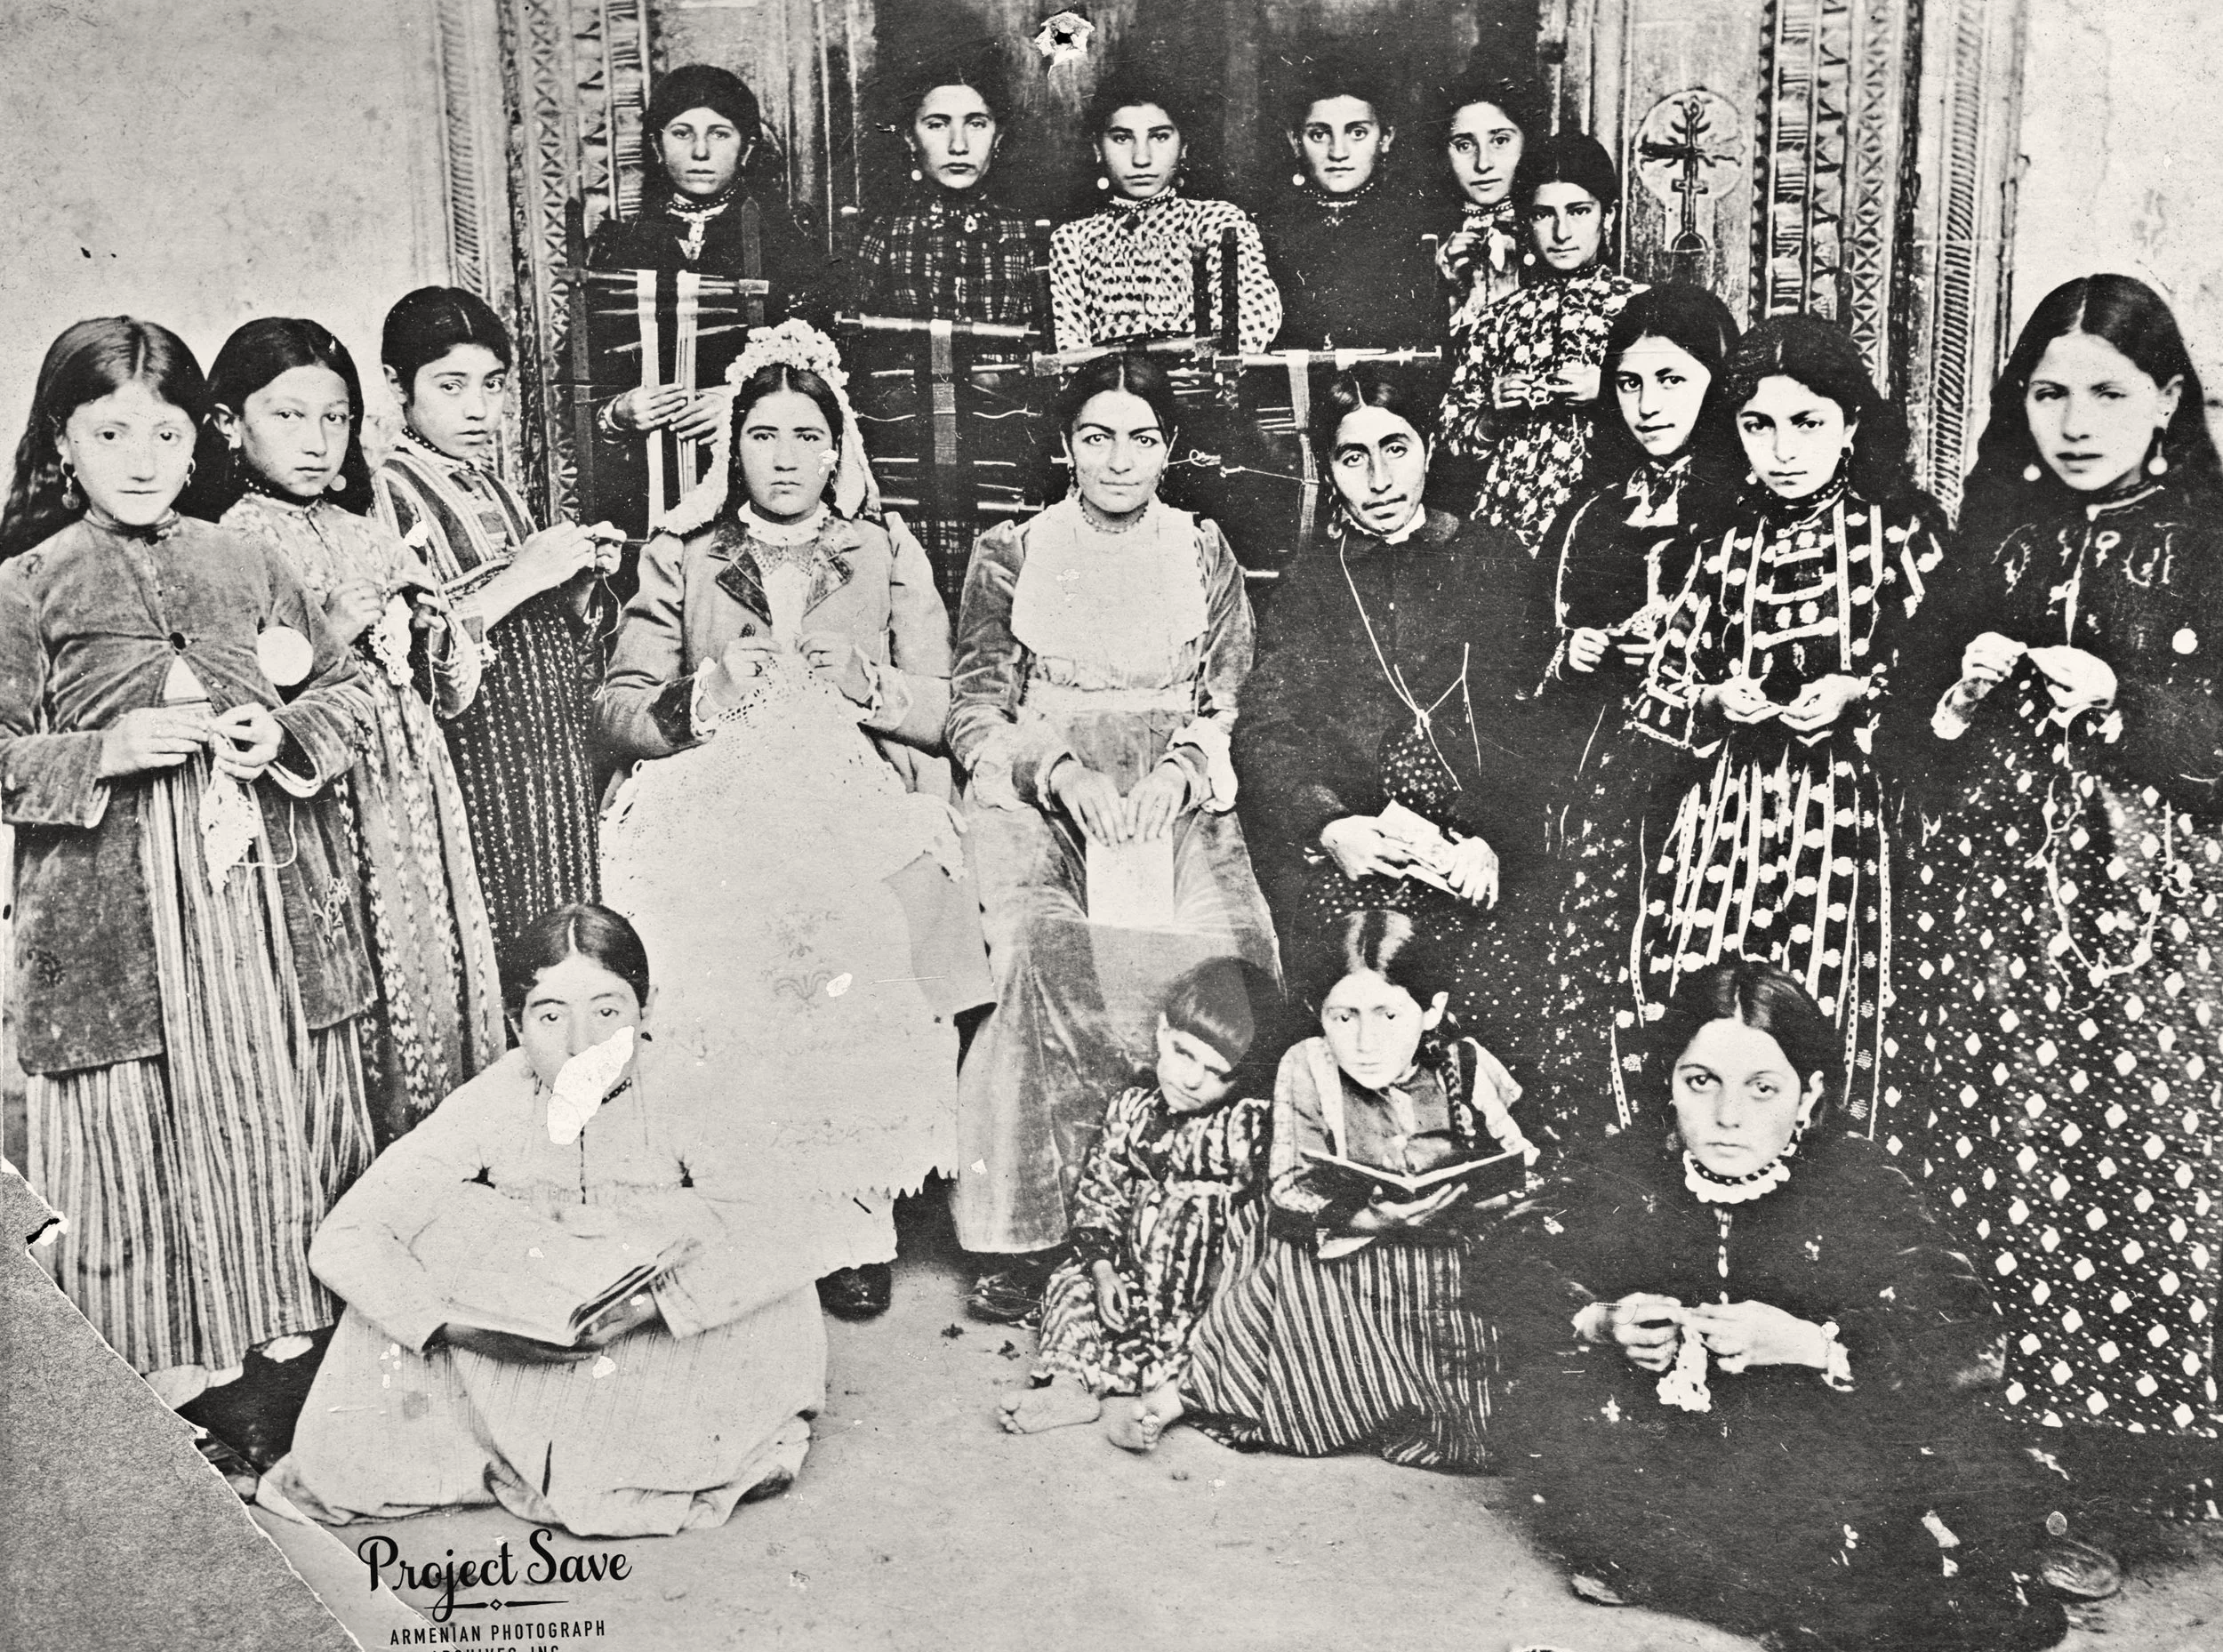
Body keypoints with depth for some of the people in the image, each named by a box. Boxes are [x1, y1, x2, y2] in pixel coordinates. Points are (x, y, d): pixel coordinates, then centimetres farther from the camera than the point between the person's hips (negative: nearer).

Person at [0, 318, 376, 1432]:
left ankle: (294, 1330, 26)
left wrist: (288, 736, -6)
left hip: (269, 886, 3)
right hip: (117, 912, -2)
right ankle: (161, 1364, 17)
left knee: (287, 1111, 10)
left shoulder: (246, 564, 8)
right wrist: (110, 749, -16)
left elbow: (347, 691, 13)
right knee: (141, 1133, 2)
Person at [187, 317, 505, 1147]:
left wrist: (428, 622, -3)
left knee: (434, 957, 8)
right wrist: (331, 633, -19)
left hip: (413, 794, 6)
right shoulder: (233, 543, -4)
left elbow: (456, 692, 16)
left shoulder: (372, 535, 14)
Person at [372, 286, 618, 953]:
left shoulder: (499, 491, 14)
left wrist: (583, 583, 2)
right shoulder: (392, 493, -7)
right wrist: (518, 580, -19)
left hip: (552, 757, 7)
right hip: (477, 766, -7)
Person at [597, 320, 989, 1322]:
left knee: (864, 939, -25)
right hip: (718, 818, 0)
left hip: (865, 815, 0)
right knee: (736, 951, -25)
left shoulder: (891, 557, 17)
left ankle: (856, 1215, -12)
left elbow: (944, 710, 8)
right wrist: (698, 698, -12)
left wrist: (858, 682, -9)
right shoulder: (678, 560, 17)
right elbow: (616, 708, 7)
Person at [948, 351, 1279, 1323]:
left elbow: (1232, 712, 11)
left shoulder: (1206, 557, 16)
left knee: (1234, 950, -28)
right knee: (1044, 946, -32)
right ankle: (1030, 1232, -27)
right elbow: (975, 713, 7)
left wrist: (1179, 770, -10)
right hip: (1036, 801, -1)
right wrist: (1065, 772, -11)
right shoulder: (1010, 553, 12)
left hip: (1178, 799, 1)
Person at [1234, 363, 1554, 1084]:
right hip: (1344, 857, 1)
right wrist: (1328, 826, -14)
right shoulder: (1308, 580, 17)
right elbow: (1263, 732, 6)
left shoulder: (1494, 559, 15)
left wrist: (1494, 842, -9)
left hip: (1479, 843, 0)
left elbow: (1541, 716, 7)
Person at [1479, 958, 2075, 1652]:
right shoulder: (1629, 1166, -2)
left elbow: (1969, 1335, -18)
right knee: (1545, 1408, -29)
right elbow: (1508, 1266, -8)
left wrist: (1809, 1345, -32)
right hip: (1656, 1441, 1)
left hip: (1808, 1452, -1)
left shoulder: (1857, 1180, -8)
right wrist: (1598, 1323, -29)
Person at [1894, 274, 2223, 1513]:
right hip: (1992, 878, 3)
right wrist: (1961, 682, -6)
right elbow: (1916, 719, 13)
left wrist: (2119, 701, -18)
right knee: (1991, 1151, 4)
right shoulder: (1995, 536, 10)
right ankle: (1996, 1433, 16)